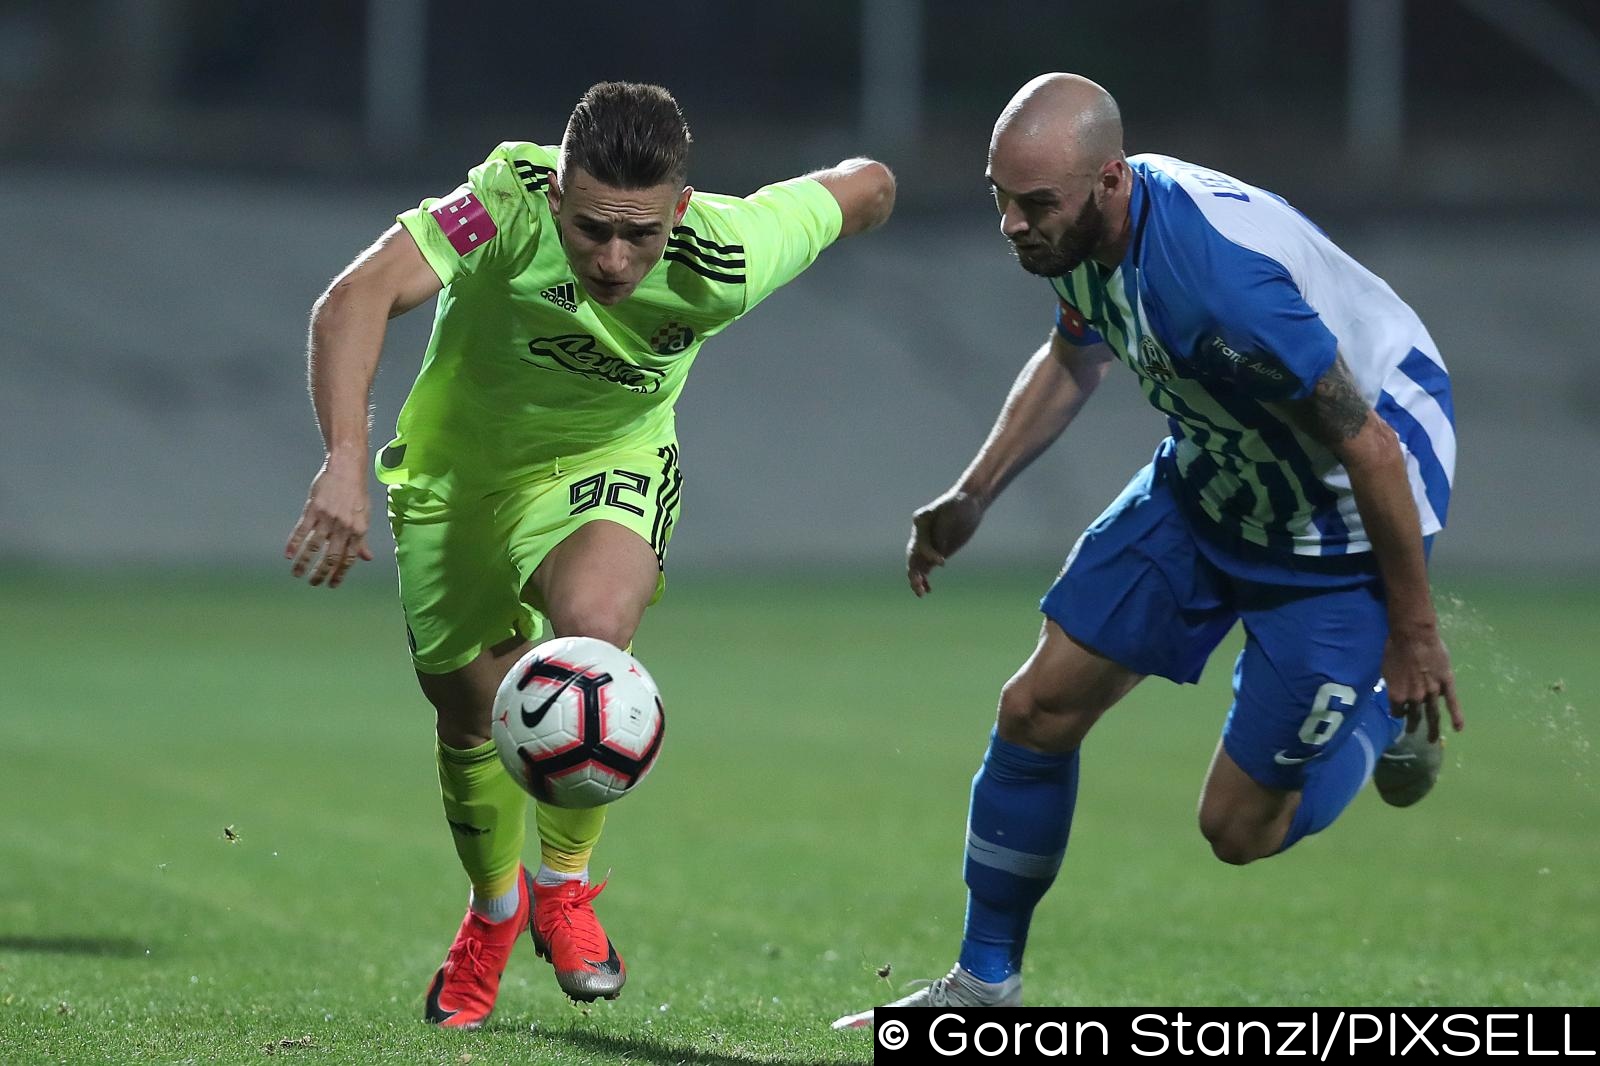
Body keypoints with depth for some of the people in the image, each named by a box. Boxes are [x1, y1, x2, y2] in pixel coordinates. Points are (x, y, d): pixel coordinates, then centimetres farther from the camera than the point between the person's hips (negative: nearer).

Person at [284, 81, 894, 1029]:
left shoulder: (728, 257, -29)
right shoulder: (511, 201, -36)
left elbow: (867, 186, -10)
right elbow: (358, 297, -47)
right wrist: (346, 462, -59)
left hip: (609, 465, 0)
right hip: (458, 468, 0)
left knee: (593, 627, -31)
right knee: (471, 710, 11)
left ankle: (563, 882, -5)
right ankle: (494, 909, 44)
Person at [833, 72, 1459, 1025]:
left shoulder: (1217, 273, -39)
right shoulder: (1083, 228, -12)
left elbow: (1370, 446, -29)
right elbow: (1076, 357, 14)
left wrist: (1414, 633, -20)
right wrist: (974, 497, 12)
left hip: (1338, 529, -8)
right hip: (1212, 479, 8)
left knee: (1240, 828, -2)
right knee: (1039, 709, 3)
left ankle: (1389, 709, 27)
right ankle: (983, 982, 21)